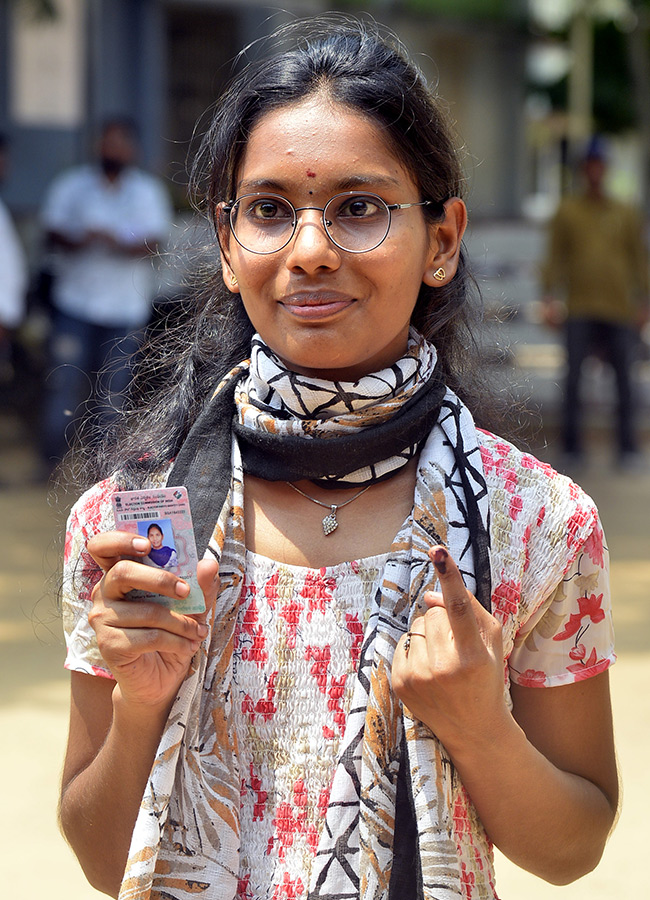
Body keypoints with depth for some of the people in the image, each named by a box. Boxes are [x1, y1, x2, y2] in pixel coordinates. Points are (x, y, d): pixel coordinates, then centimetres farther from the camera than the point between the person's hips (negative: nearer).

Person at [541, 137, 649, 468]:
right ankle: (572, 444, 1)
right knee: (574, 376, -6)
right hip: (580, 311, -1)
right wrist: (550, 297, -3)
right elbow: (554, 257, 7)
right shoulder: (567, 211, 9)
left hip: (620, 311, 1)